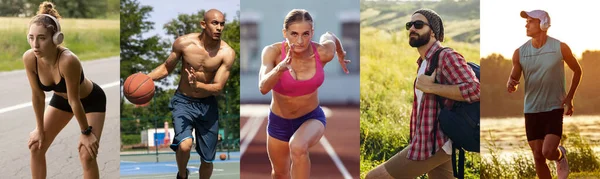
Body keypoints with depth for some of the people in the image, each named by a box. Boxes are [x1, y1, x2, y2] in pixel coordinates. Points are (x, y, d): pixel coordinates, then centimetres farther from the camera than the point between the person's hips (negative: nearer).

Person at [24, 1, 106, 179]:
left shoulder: (68, 61, -42)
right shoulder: (29, 58, -27)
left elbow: (75, 101, -31)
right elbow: (37, 95, -13)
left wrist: (86, 132, -18)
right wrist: (40, 129, -5)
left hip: (91, 100, -5)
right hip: (61, 98, 6)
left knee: (87, 154, -13)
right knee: (36, 145, 5)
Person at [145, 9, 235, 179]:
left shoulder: (227, 53, -16)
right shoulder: (184, 42, -15)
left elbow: (218, 88, -17)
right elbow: (166, 67, 1)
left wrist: (197, 85, -36)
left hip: (208, 105, 1)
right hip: (183, 101, -1)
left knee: (207, 160, 11)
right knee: (184, 145, -27)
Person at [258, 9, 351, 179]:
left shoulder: (324, 52, -23)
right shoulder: (272, 52, -27)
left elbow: (329, 36, 1)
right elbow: (263, 88, -41)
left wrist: (341, 55, 21)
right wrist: (280, 68, -60)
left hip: (311, 118, -1)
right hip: (279, 122, 1)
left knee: (298, 147, -37)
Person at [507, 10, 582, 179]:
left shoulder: (560, 48, -7)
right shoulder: (520, 52, -2)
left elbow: (577, 70, 7)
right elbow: (513, 78, 3)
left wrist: (569, 97, -2)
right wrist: (511, 84, -22)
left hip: (554, 108, -3)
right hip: (531, 110, 3)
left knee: (548, 152, -17)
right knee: (538, 157, 4)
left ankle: (560, 155, 20)